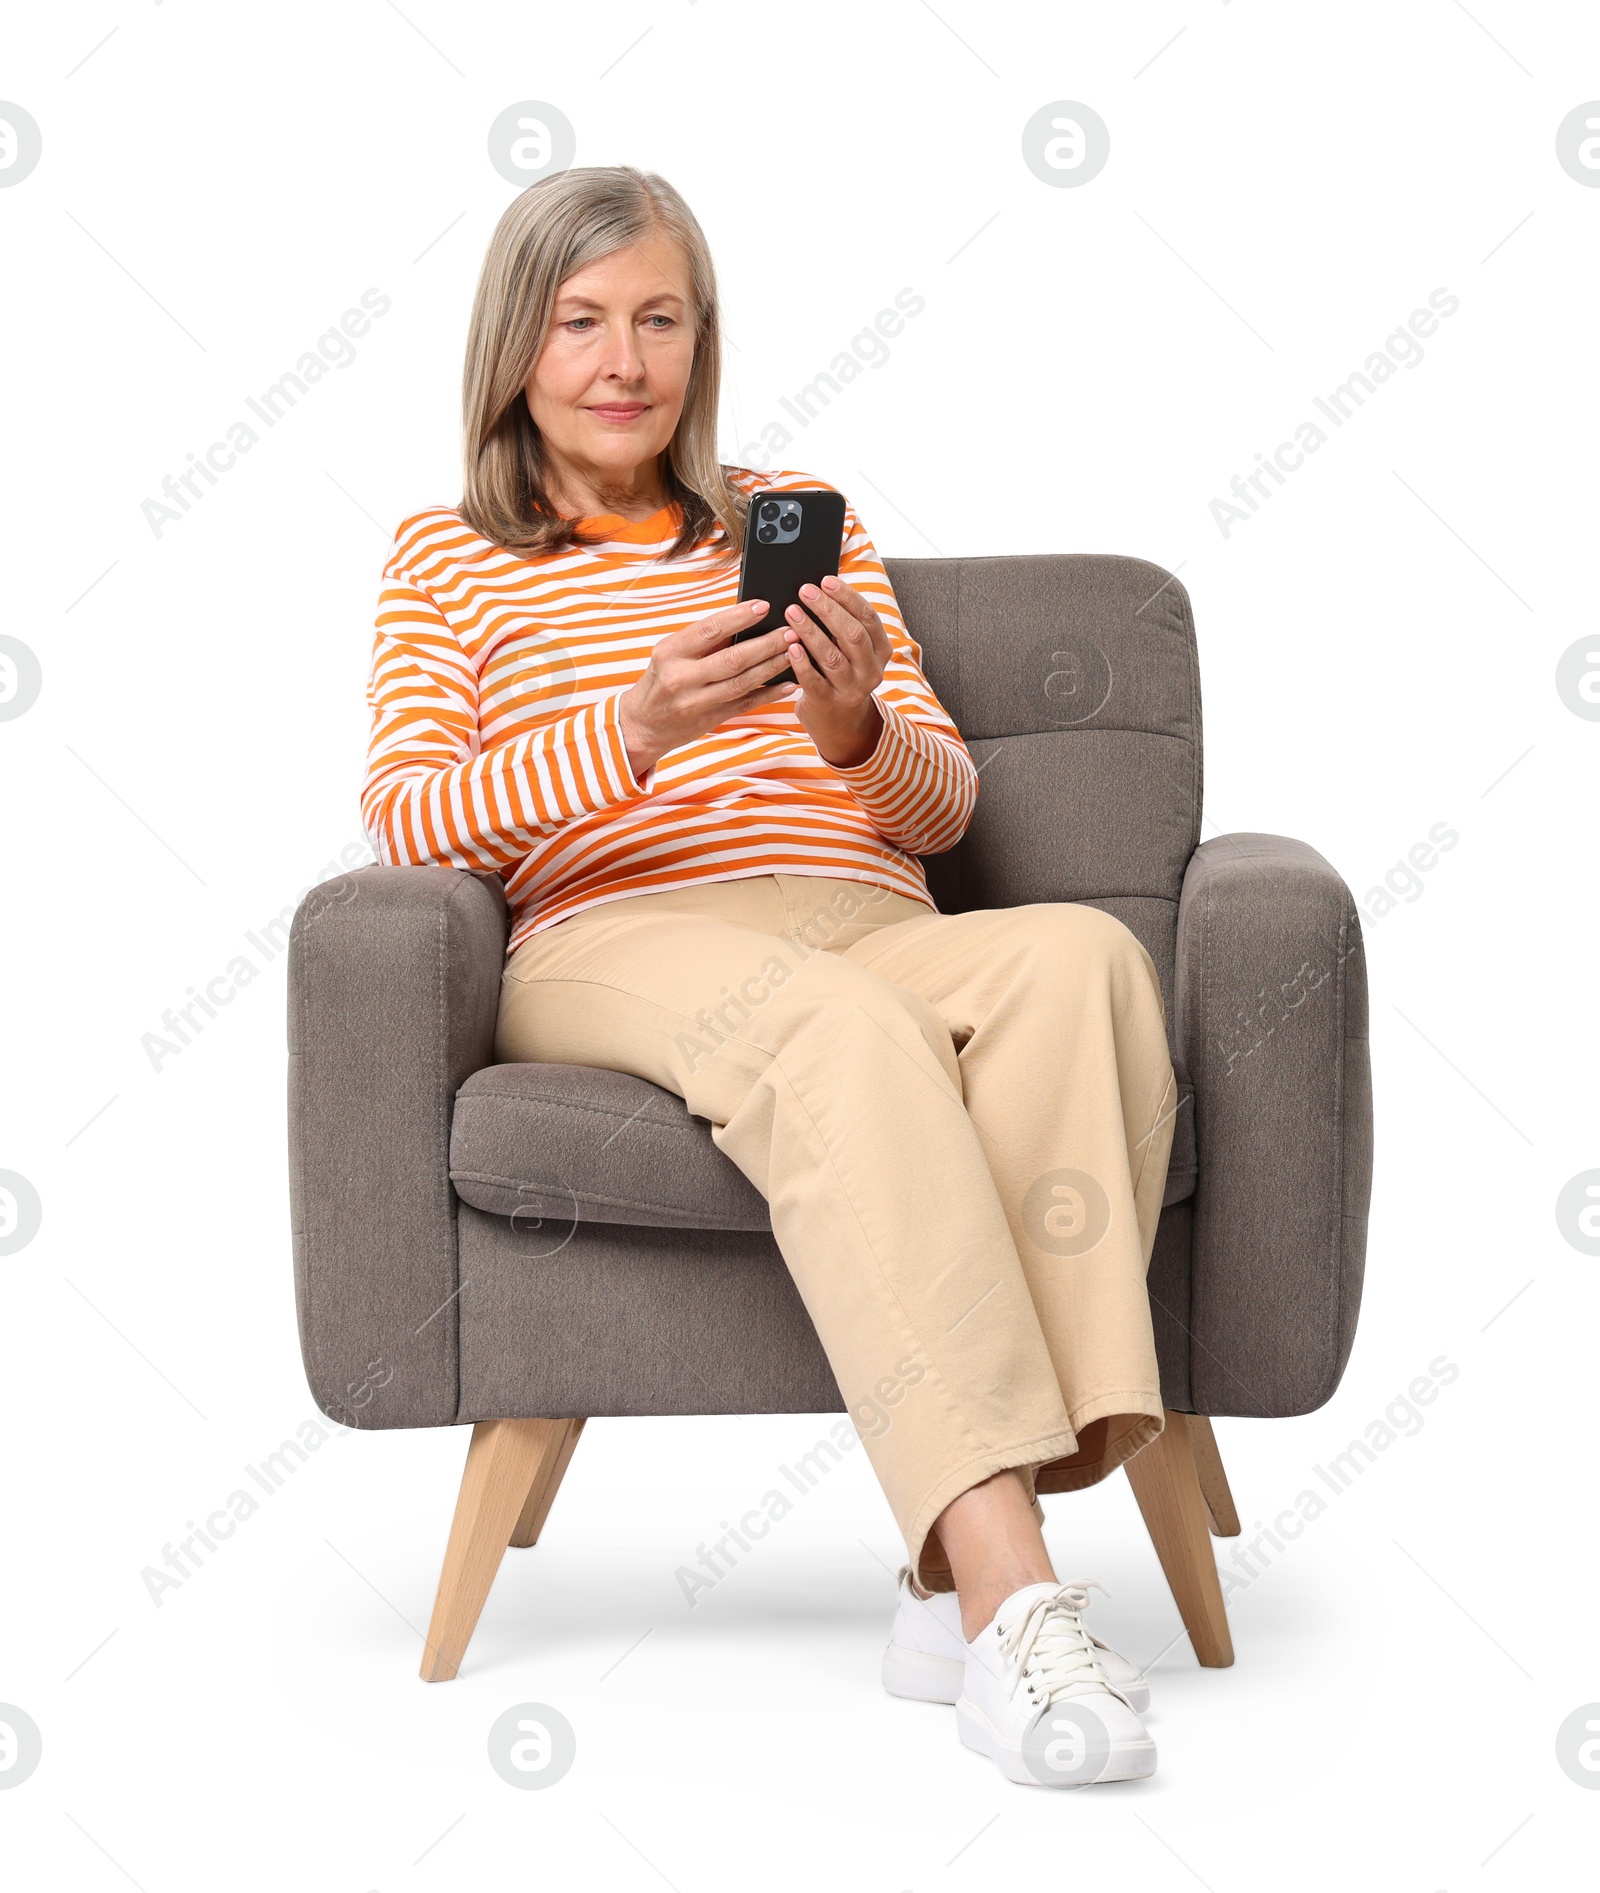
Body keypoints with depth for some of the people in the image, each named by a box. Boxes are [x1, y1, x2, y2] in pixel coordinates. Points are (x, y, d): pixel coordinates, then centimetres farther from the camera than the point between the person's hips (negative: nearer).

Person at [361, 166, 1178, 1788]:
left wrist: (855, 731, -6)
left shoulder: (800, 517, 26)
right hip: (617, 942, -3)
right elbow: (407, 819, 3)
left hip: (876, 929, 3)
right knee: (839, 1028, -40)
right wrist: (634, 729, -15)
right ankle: (1012, 1596, -48)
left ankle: (966, 1570, -40)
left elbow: (941, 813, 19)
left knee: (1083, 955, -33)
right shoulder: (445, 557, 20)